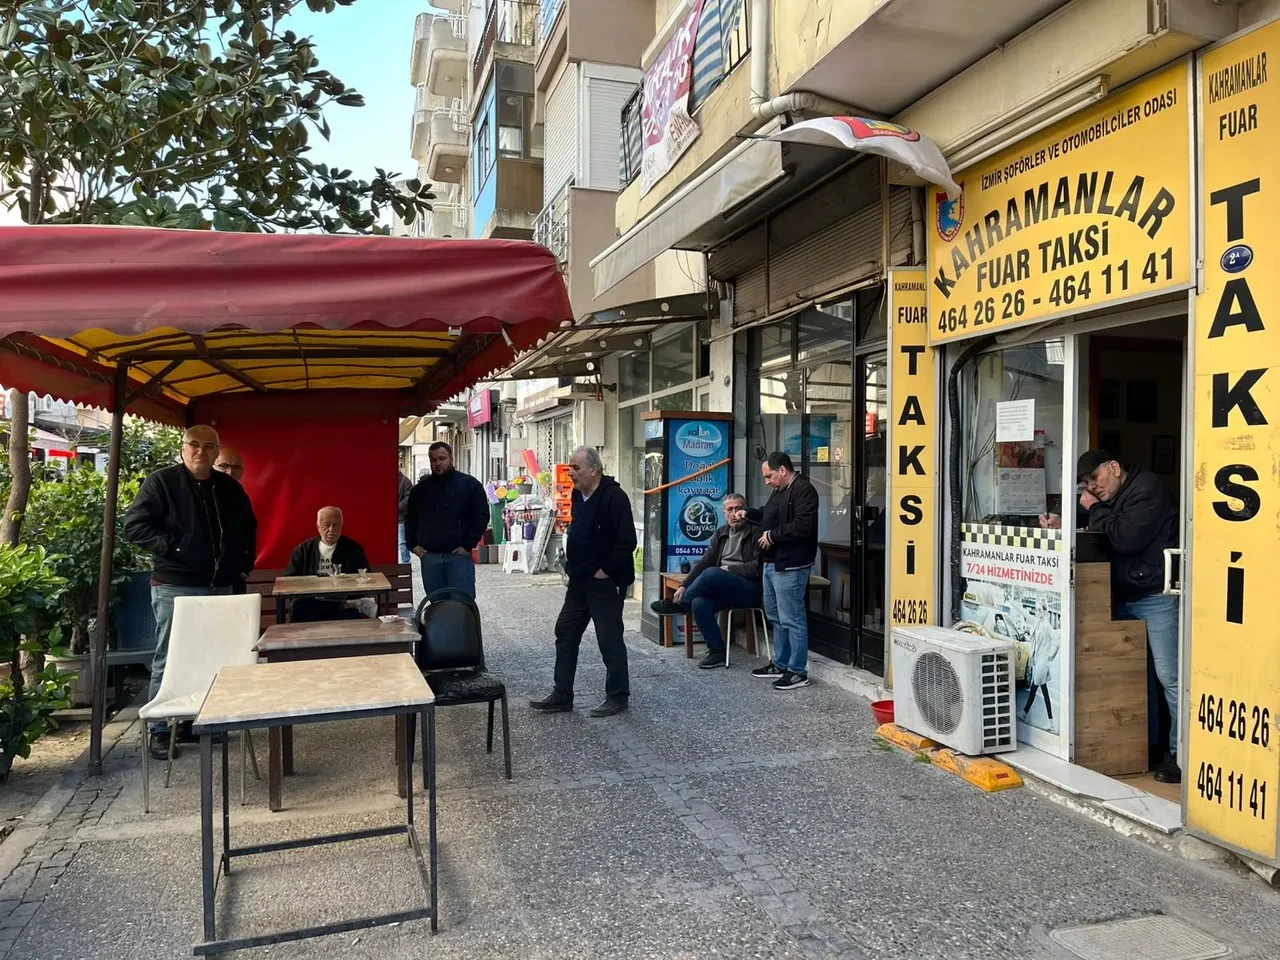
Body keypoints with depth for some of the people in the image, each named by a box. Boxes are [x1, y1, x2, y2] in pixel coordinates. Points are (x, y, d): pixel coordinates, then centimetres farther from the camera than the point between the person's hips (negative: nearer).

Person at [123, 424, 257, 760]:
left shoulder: (230, 488, 11)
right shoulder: (161, 481, -4)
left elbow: (248, 528, 24)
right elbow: (134, 525, -10)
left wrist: (245, 562, 14)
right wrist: (171, 547, -18)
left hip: (221, 586, 5)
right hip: (175, 587, -5)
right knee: (169, 659, 1)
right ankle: (160, 731, 10)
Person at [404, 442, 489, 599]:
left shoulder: (469, 484, -1)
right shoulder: (420, 488, 12)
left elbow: (482, 516, -4)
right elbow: (409, 518, 21)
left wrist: (468, 545, -9)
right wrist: (412, 544, 8)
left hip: (458, 555, -4)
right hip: (429, 557, 4)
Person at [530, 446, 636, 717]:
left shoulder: (613, 497, -19)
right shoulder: (578, 495, 9)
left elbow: (627, 542, -23)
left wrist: (605, 571, -18)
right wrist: (573, 565, 14)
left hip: (605, 583, -9)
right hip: (580, 581, 9)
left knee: (609, 640, 1)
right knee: (565, 633, 12)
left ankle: (618, 697, 16)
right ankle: (562, 695, 22)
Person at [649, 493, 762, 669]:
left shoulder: (756, 533, -5)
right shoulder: (721, 534, 15)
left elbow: (758, 566, -16)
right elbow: (704, 562, 12)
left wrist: (729, 568, -12)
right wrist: (684, 586, 2)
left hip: (751, 589, -6)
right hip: (722, 589, 6)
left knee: (712, 573, -32)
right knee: (700, 603, -26)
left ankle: (679, 605, -9)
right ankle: (717, 652, -11)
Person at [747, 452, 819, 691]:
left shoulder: (803, 489, -16)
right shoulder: (780, 491, 17)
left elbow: (803, 526, -26)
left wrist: (772, 536, -17)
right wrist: (748, 514, 16)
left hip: (790, 566, -11)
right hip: (773, 563, 11)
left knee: (792, 620, -5)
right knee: (777, 617, 18)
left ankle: (798, 672, 3)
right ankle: (780, 665, 29)